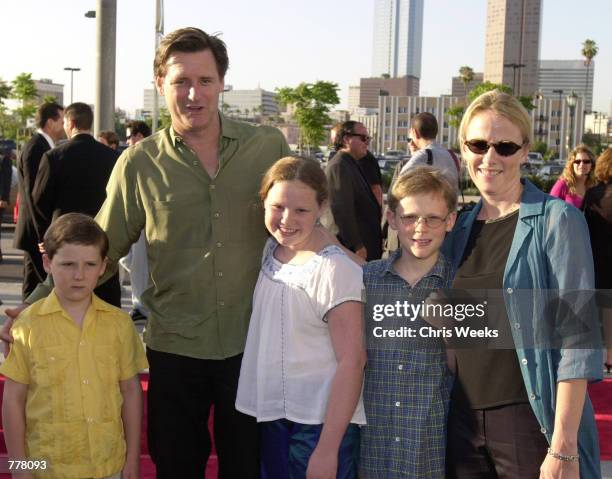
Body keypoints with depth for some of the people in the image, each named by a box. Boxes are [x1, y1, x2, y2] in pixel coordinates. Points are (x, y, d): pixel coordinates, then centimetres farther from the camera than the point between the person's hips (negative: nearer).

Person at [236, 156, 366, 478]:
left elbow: (351, 361, -19)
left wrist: (328, 449, -20)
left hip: (321, 423, -6)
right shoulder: (268, 252, 2)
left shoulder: (335, 270, -18)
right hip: (271, 416, 7)